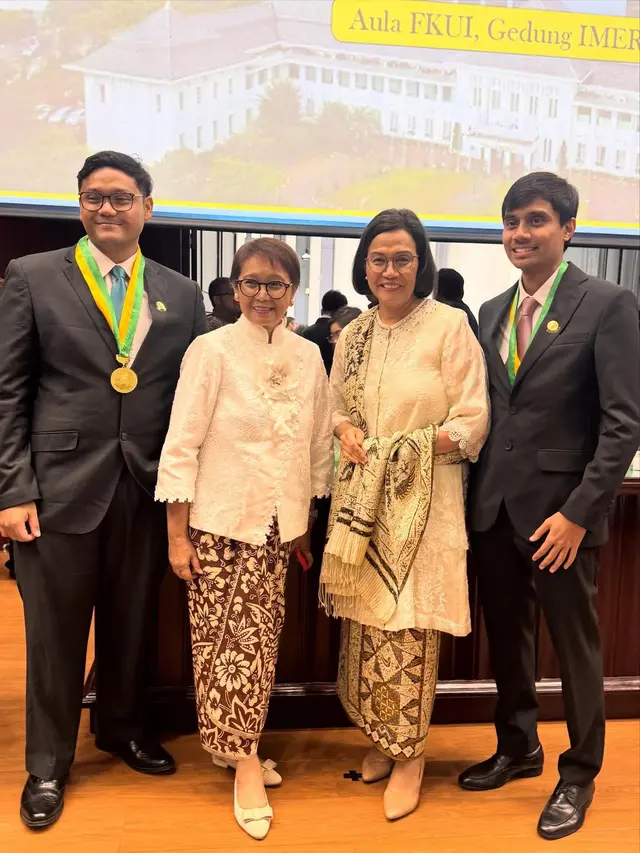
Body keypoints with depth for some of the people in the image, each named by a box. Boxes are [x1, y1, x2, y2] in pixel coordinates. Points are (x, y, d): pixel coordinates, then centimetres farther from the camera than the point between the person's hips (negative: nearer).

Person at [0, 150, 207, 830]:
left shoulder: (182, 294, 8)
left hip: (150, 491, 3)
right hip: (60, 488, -2)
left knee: (131, 623, 16)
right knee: (55, 632, 9)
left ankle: (120, 727, 41)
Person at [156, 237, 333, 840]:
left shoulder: (308, 356, 3)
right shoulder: (211, 350, -9)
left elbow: (320, 444, 10)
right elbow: (181, 445, -10)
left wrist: (306, 523, 12)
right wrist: (177, 536, -10)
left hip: (278, 524, 4)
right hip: (219, 523, -4)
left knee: (262, 638, 12)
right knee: (224, 639, 1)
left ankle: (241, 744, 32)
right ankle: (244, 759, 19)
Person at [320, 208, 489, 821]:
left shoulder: (449, 326, -6)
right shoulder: (353, 335, 10)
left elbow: (472, 421, -7)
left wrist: (408, 448, -16)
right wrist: (346, 432, -3)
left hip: (423, 499, -4)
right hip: (361, 495, 5)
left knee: (409, 628, 0)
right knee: (366, 621, 10)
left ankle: (410, 752, 21)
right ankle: (381, 736, 30)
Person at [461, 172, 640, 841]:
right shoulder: (492, 311, 10)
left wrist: (578, 512, -17)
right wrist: (475, 492, 5)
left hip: (560, 511, -5)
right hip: (494, 506, 6)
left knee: (575, 648, 10)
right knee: (506, 639, 17)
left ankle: (579, 774, 31)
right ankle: (517, 748, 38)